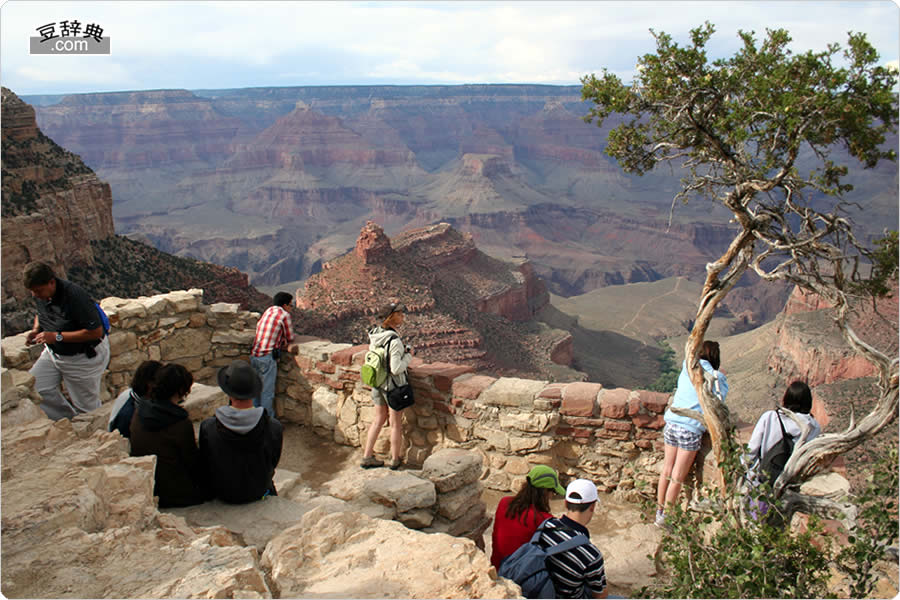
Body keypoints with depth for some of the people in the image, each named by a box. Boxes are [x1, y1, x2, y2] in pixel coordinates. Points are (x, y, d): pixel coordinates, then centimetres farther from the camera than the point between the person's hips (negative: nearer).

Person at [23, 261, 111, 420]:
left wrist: (57, 336, -28)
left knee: (86, 407, 3)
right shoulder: (40, 295, -6)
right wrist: (36, 329, -5)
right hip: (54, 352, 8)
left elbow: (96, 331, -29)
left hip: (83, 357, -8)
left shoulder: (74, 295, -29)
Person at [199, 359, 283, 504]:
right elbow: (273, 462, -9)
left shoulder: (208, 428, -26)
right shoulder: (274, 428, -26)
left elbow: (206, 464, -9)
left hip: (223, 493, 0)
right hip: (258, 491, 0)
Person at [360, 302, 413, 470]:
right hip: (393, 386, -7)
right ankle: (395, 460, 26)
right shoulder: (394, 341, -26)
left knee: (379, 419, 21)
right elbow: (396, 369, -26)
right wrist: (408, 355, -11)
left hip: (377, 384, 7)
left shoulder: (374, 334, -3)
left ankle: (367, 457, 26)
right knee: (396, 423, 12)